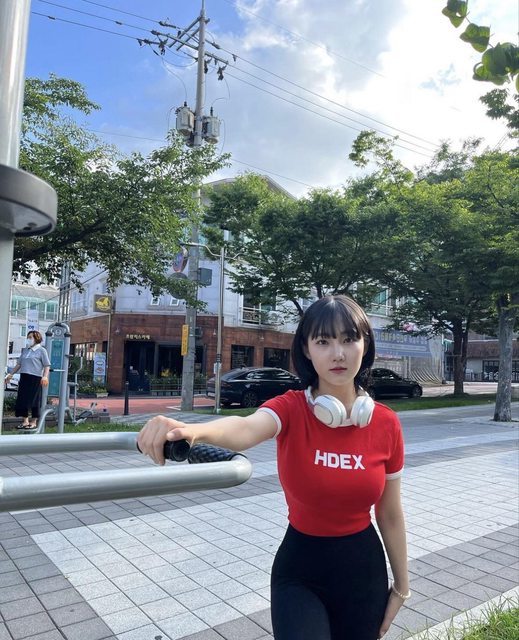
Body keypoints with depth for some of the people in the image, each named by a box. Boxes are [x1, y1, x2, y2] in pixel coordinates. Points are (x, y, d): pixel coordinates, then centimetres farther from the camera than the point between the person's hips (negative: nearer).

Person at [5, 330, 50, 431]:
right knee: (22, 399, 6)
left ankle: (34, 422, 8)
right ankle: (25, 421, 17)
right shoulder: (25, 350, 16)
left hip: (35, 378, -6)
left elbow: (47, 365, -5)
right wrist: (11, 374, 18)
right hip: (24, 377, 6)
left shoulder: (41, 350, -1)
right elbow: (19, 364, 22)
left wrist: (45, 376, -18)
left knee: (34, 400, -1)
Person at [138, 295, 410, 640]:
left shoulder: (386, 424, -12)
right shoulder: (290, 409, -19)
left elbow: (390, 514, -1)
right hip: (299, 568, -2)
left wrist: (401, 585, 8)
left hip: (363, 568, 2)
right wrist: (193, 430, -65)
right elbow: (246, 429, -44)